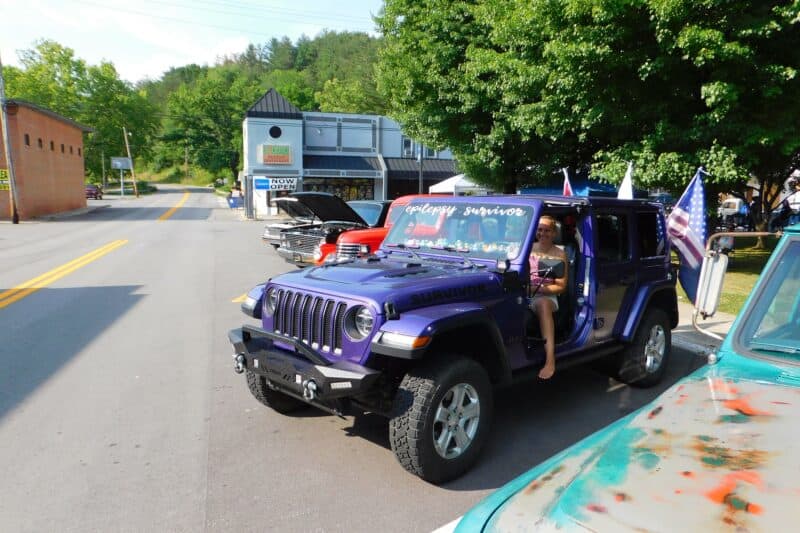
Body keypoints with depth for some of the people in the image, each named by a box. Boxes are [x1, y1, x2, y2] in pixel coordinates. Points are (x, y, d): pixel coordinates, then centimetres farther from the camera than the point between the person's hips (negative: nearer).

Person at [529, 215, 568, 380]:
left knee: (542, 304, -41)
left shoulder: (559, 254, 5)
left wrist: (537, 288, -14)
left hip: (547, 296, -3)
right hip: (524, 294, 3)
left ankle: (550, 360, -47)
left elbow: (561, 286, -1)